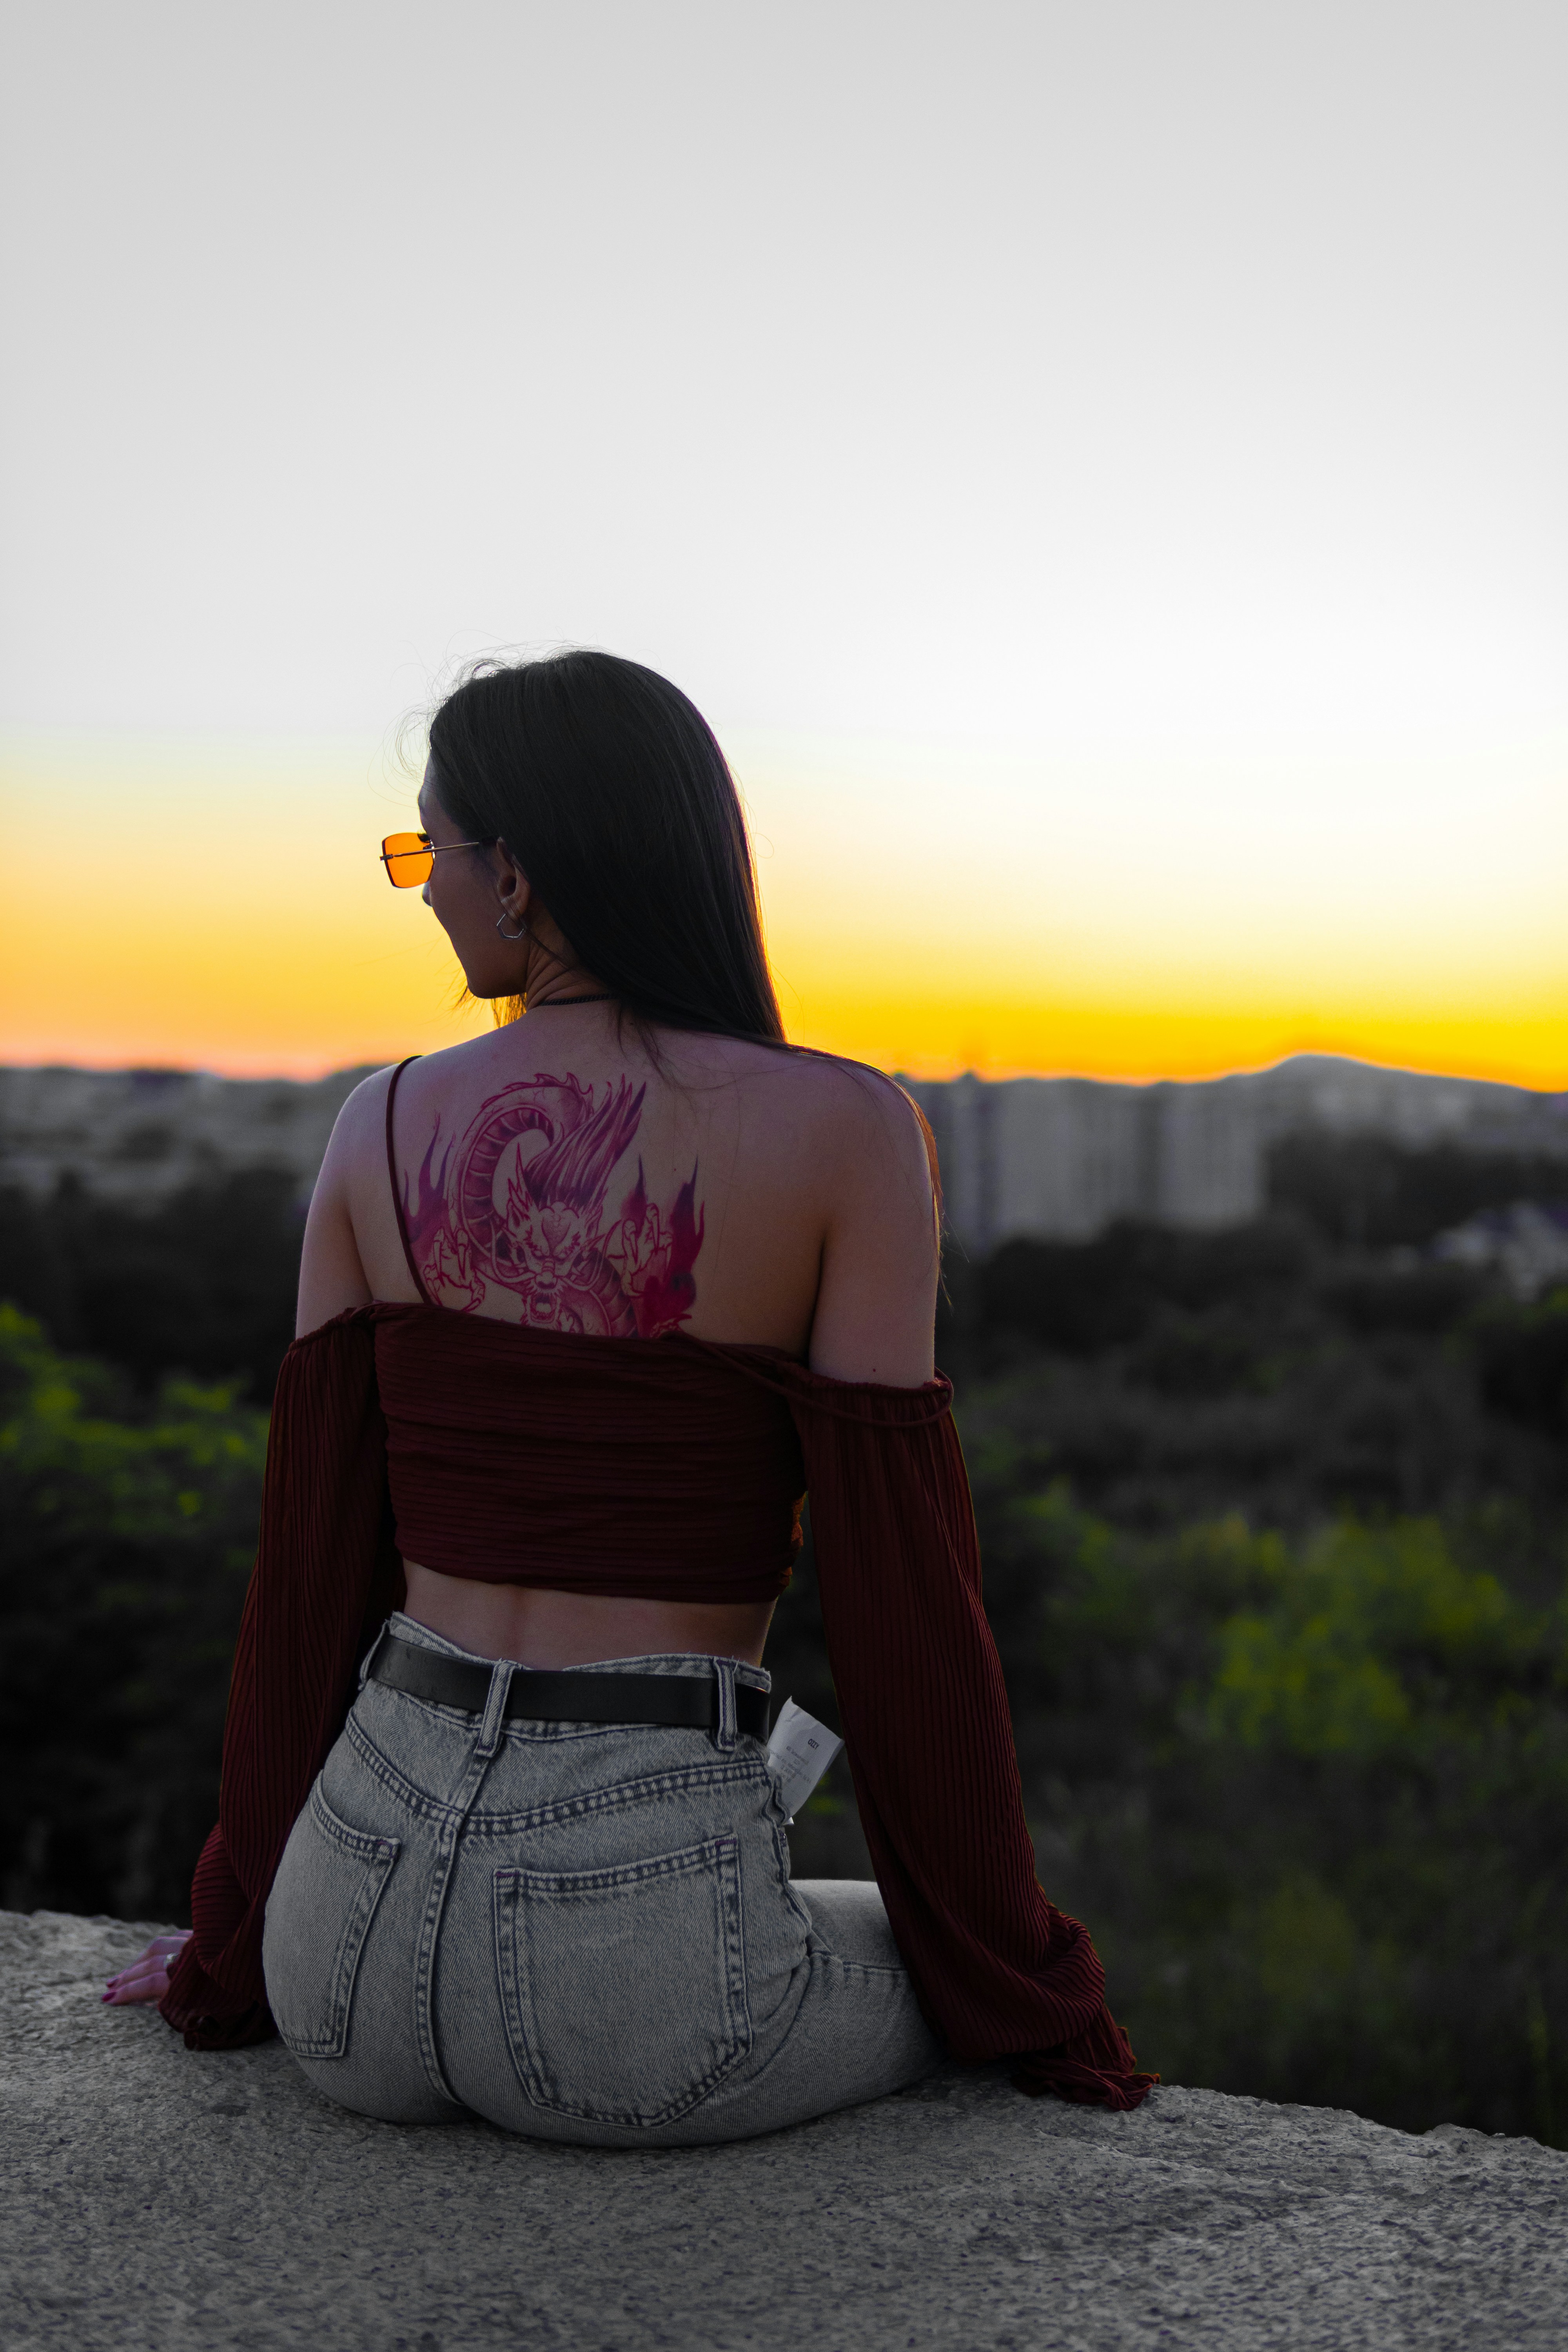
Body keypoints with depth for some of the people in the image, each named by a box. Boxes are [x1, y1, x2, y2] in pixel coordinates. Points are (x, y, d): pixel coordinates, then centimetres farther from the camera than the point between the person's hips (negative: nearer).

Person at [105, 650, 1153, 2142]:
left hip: (360, 1934, 5)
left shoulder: (381, 1130, 2)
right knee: (994, 1999, 29)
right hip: (640, 1979, -4)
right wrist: (1026, 2004, 5)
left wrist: (236, 1953, 20)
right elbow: (900, 1585, -8)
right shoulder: (844, 1130, -9)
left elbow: (310, 1559, 7)